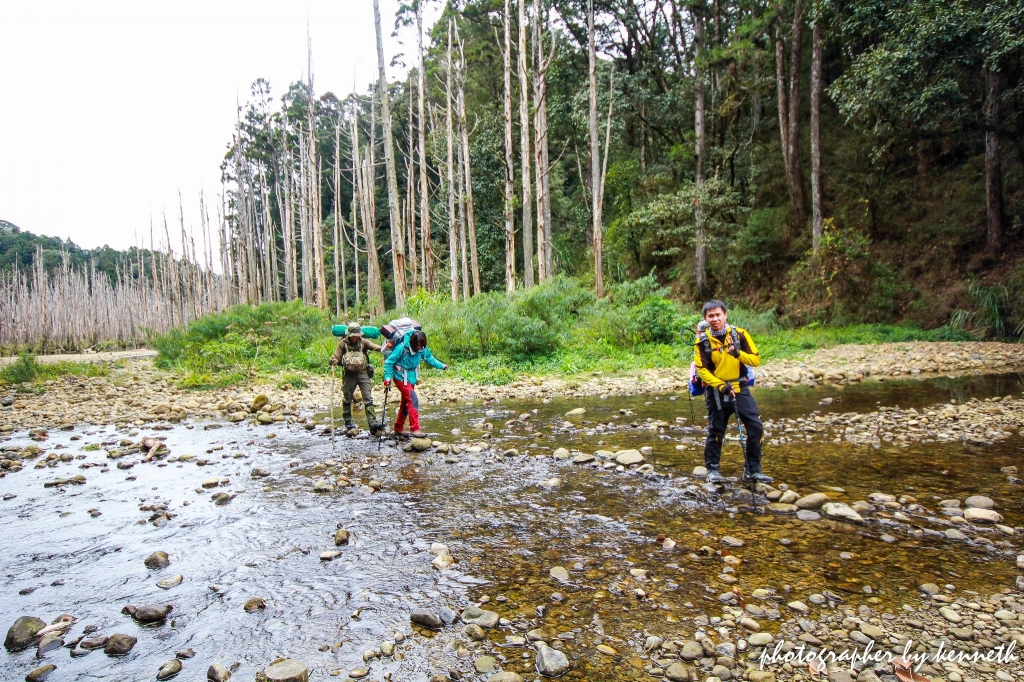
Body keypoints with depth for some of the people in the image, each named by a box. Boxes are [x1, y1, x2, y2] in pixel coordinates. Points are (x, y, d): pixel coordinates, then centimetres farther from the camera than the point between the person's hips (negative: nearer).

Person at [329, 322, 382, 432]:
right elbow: (337, 356, 1)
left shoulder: (363, 341, -1)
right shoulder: (342, 343, -1)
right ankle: (348, 422, 26)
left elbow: (373, 346, -17)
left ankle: (372, 422, -9)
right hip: (349, 374, 1)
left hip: (363, 373, -1)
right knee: (347, 398, 11)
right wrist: (333, 361, -23)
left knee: (368, 398, -6)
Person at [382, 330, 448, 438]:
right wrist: (387, 377, -24)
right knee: (412, 401, -17)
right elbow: (389, 362, -19)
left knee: (406, 402, 14)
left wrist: (442, 366, -3)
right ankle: (415, 429, -16)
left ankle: (398, 428, 27)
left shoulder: (422, 349, -8)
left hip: (411, 378, 7)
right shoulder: (402, 348, -25)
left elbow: (429, 358, 7)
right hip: (401, 378, -7)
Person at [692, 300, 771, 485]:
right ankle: (713, 469, 22)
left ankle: (752, 471, 9)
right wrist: (721, 386, -19)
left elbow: (756, 359, -4)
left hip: (740, 389, 2)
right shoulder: (702, 341, -7)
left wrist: (739, 354, -22)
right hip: (717, 391, -1)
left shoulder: (740, 334, -3)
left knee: (756, 428, -5)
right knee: (716, 431, 7)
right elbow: (702, 370, -8)